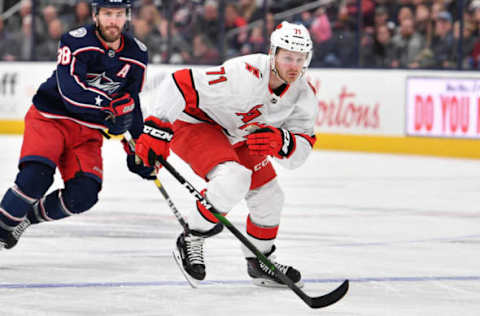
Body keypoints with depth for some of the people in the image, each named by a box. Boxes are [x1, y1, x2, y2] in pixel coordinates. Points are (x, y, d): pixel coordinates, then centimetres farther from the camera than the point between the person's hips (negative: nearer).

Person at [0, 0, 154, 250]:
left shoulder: (136, 54, 1)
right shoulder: (76, 41, -17)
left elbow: (131, 103, 13)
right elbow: (70, 89, -31)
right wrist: (110, 105, -40)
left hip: (88, 132, 5)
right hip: (49, 117, -5)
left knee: (84, 195, -13)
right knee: (36, 177, -27)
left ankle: (27, 218, 10)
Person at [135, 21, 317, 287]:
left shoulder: (304, 95, -12)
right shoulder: (245, 75, -35)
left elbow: (300, 152, -14)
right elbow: (180, 84, -33)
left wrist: (280, 141, -37)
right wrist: (156, 131, -33)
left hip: (236, 137, 8)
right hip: (193, 123, -8)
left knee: (269, 197, 9)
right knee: (234, 179, -31)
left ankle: (259, 263, 33)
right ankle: (190, 242, -11)